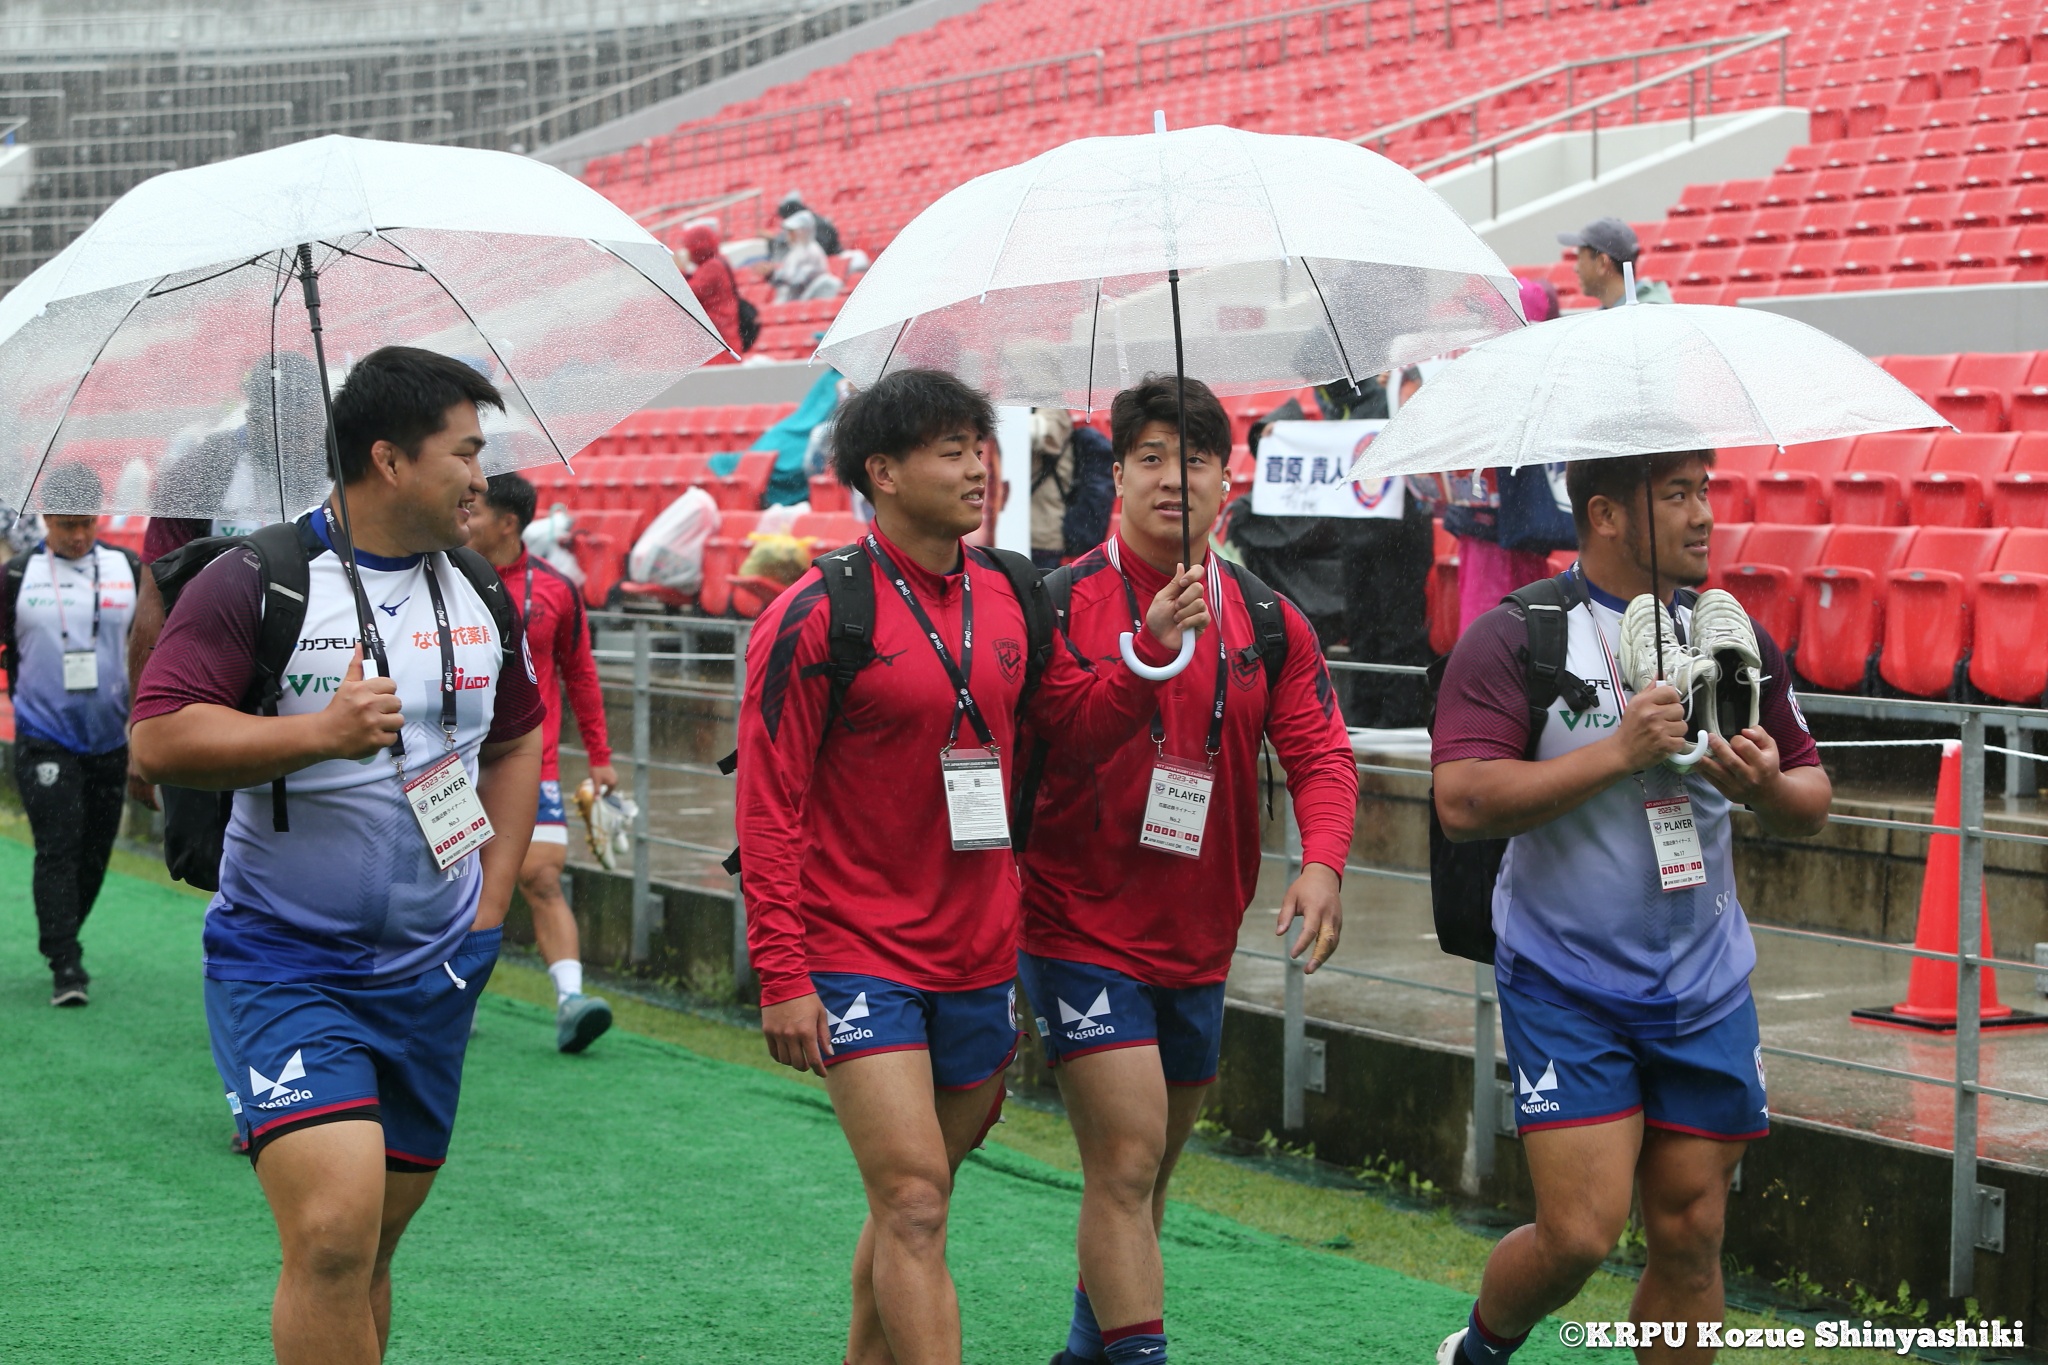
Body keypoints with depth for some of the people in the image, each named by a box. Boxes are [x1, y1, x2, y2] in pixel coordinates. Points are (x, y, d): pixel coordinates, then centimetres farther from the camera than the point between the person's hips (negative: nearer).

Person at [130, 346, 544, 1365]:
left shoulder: (481, 595, 10)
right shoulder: (257, 582, -10)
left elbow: (516, 739, 23)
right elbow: (158, 739, -15)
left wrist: (491, 900, 14)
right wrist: (320, 730, -23)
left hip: (434, 972, 6)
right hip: (285, 965, -6)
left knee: (372, 1242, 11)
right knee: (332, 1231, -20)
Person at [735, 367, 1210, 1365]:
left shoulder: (1009, 598, 7)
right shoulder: (817, 616, -11)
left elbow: (1077, 722, 17)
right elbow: (769, 804, -11)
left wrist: (1152, 649, -2)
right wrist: (782, 974, -15)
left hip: (977, 958, 6)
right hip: (856, 956, -6)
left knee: (912, 1203, 15)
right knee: (914, 1204, -12)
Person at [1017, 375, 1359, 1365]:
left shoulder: (1269, 623, 3)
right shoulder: (1062, 606, -10)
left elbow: (1320, 754, 0)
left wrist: (1322, 864, -16)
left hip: (1200, 943, 6)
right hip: (1082, 930, -6)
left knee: (1150, 1164, 20)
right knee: (1127, 1162, -14)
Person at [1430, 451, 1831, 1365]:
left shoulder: (1736, 636, 7)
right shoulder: (1516, 638, -9)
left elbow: (1810, 806, 13)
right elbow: (1463, 802, -20)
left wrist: (1768, 788, -11)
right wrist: (1621, 752, -23)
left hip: (1706, 986, 5)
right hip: (1566, 986, -5)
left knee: (1691, 1235, 5)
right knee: (1581, 1233, -8)